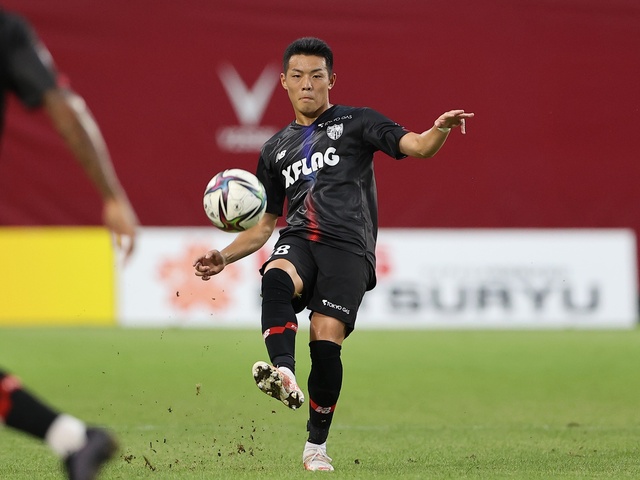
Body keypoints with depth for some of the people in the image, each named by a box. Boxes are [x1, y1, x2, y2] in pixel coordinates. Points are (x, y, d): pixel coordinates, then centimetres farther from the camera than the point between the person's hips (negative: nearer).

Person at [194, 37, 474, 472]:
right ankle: (284, 375, -52)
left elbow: (417, 146, -2)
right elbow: (263, 226, 28)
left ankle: (317, 443, -2)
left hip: (348, 246, -3)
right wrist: (224, 257, 11)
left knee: (326, 340, -19)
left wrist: (441, 129, -25)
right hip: (298, 241, 3)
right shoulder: (275, 150, 24)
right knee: (277, 278, -34)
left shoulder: (356, 122, 12)